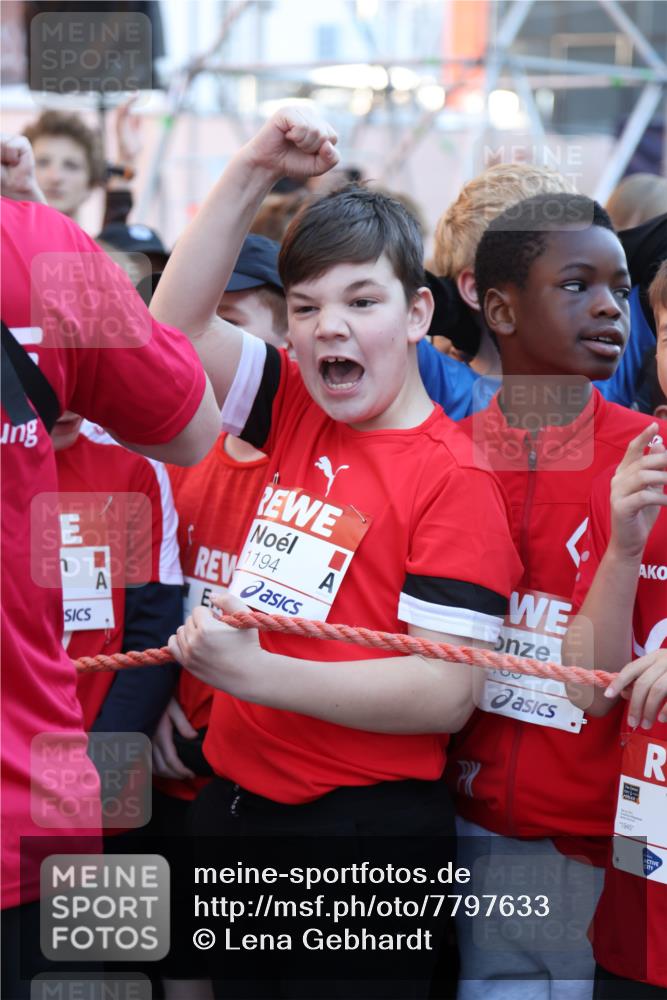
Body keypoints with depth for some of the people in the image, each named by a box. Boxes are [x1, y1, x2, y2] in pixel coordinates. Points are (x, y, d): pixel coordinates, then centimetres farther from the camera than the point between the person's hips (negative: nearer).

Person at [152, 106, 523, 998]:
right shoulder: (296, 416, 7)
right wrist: (255, 170, -1)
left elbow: (446, 695, -19)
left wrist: (253, 672, -24)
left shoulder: (454, 477, -14)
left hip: (364, 822, -6)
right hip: (234, 800, 7)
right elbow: (176, 323, 7)